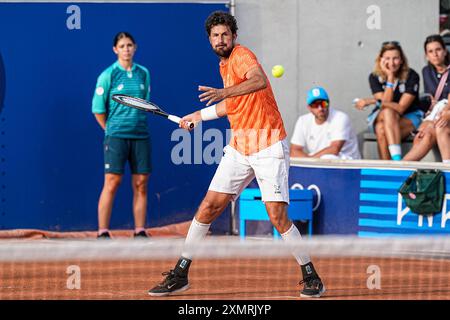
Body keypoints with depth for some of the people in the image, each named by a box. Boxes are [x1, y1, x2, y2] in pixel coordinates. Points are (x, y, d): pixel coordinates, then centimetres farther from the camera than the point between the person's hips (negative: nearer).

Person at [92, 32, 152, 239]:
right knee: (112, 183, -8)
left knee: (141, 184, 3)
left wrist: (138, 124, 11)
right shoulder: (108, 75, -3)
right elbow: (98, 109, 0)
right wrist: (111, 130, 3)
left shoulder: (143, 73, 10)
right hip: (116, 136, -4)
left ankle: (140, 232, 8)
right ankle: (103, 233, -5)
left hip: (141, 135, 4)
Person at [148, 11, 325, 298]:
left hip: (269, 147, -7)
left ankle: (312, 279, 1)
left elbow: (260, 81, -36)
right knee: (209, 207, 1)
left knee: (277, 216, -13)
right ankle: (180, 275, 9)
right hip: (239, 147, 8)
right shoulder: (225, 65, 14)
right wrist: (199, 116, 39)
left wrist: (224, 92, -49)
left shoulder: (242, 56, -13)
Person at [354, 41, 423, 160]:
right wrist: (390, 78, -19)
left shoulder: (411, 76, -13)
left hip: (409, 117, -2)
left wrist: (373, 101, -25)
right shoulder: (375, 77, -5)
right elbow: (385, 103, -17)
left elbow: (401, 108, -19)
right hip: (380, 117, 2)